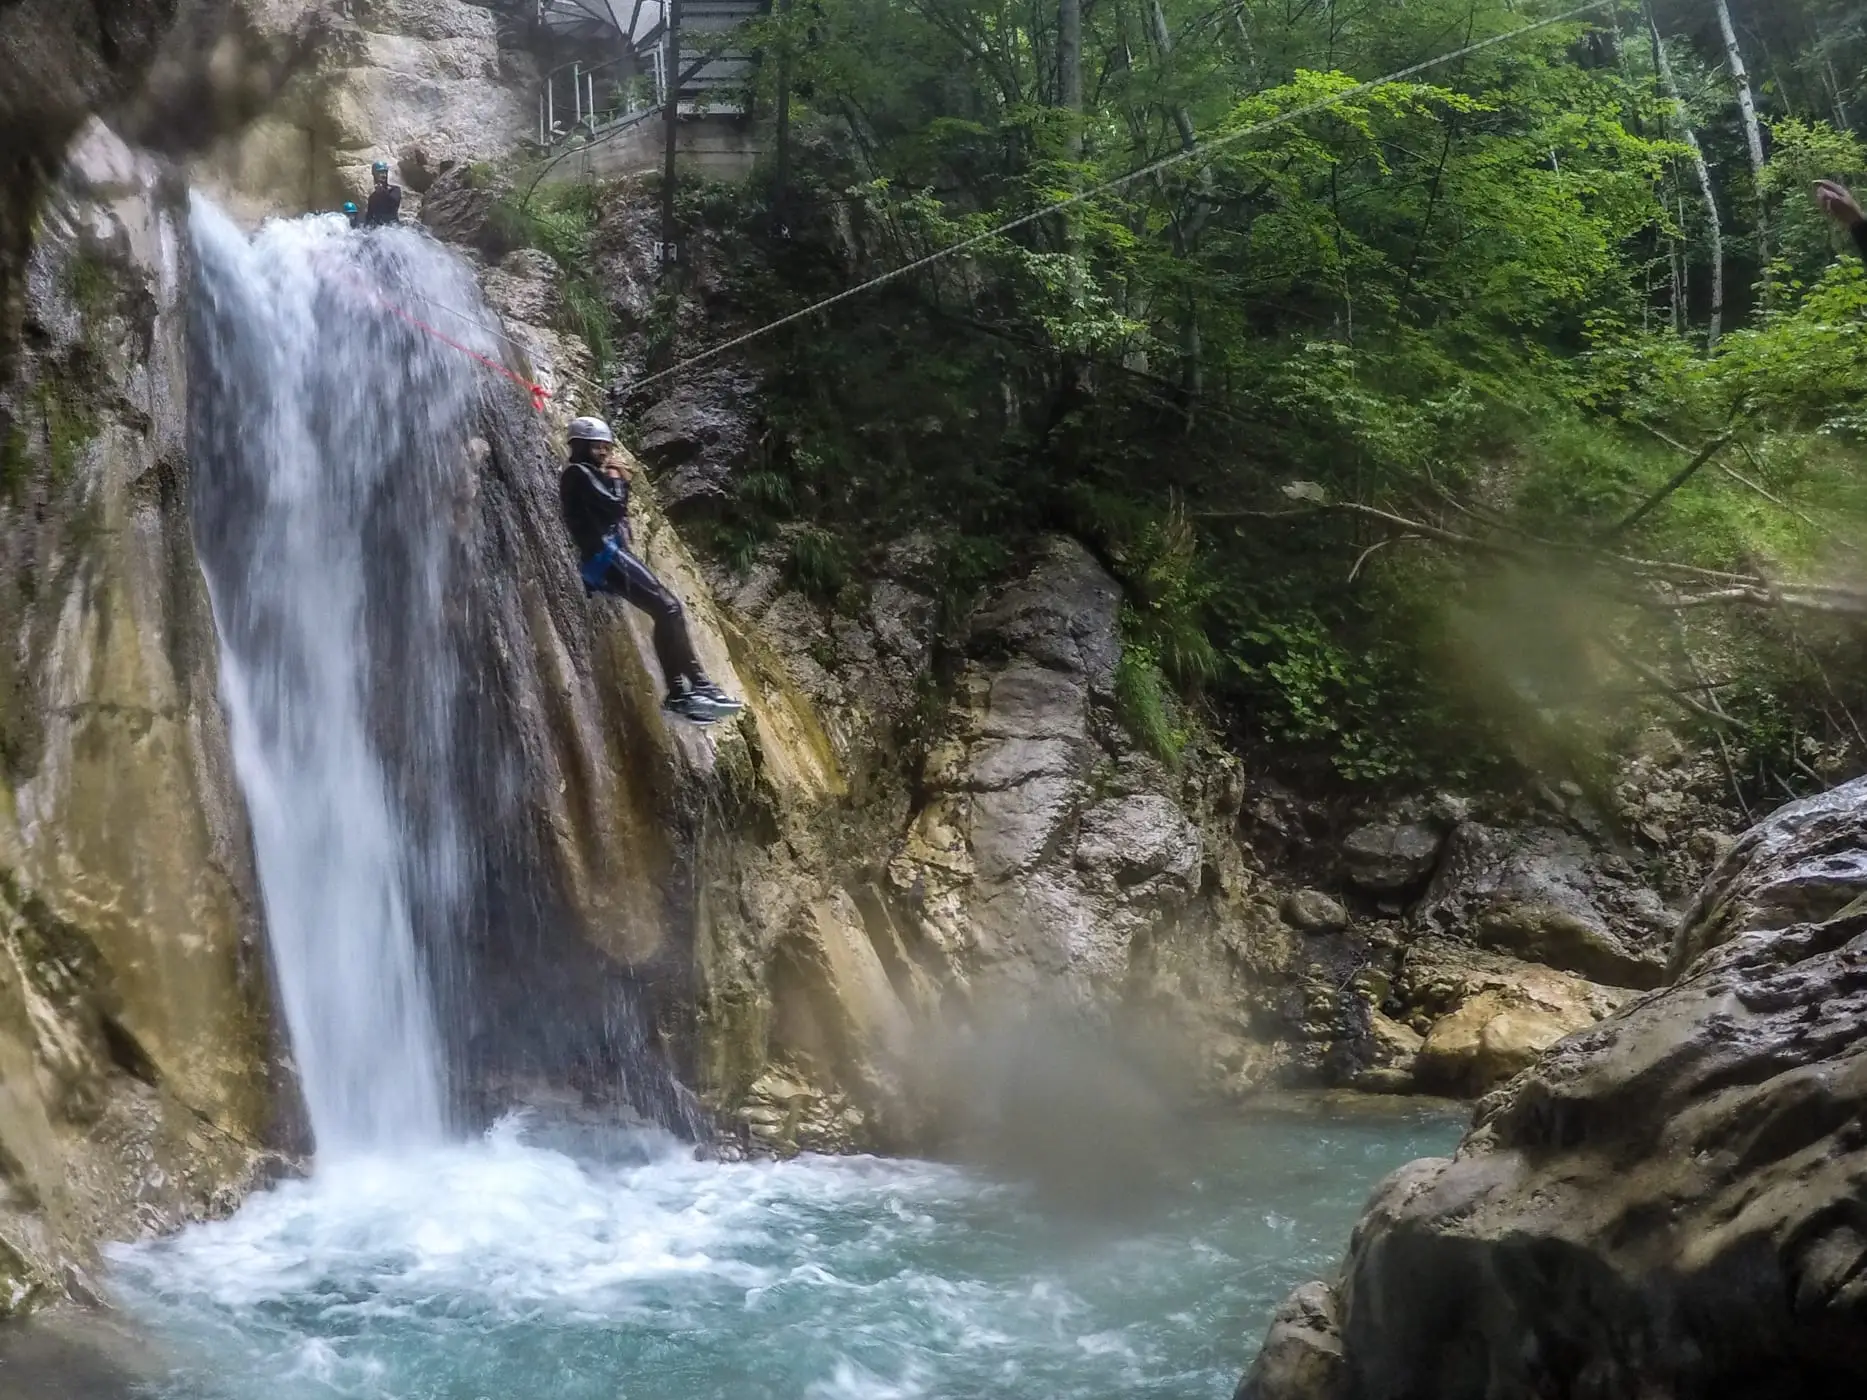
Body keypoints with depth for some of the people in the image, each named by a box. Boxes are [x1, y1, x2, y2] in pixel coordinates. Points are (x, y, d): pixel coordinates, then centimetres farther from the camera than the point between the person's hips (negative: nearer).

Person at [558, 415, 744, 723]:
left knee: (666, 611, 5)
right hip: (604, 555, -10)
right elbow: (614, 507, -14)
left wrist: (620, 481, 14)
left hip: (607, 556, 10)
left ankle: (678, 693, 0)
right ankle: (699, 685, -22)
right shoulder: (578, 473, -5)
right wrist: (615, 478, 3)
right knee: (669, 608, -18)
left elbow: (617, 512, 25)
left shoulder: (590, 475, 26)